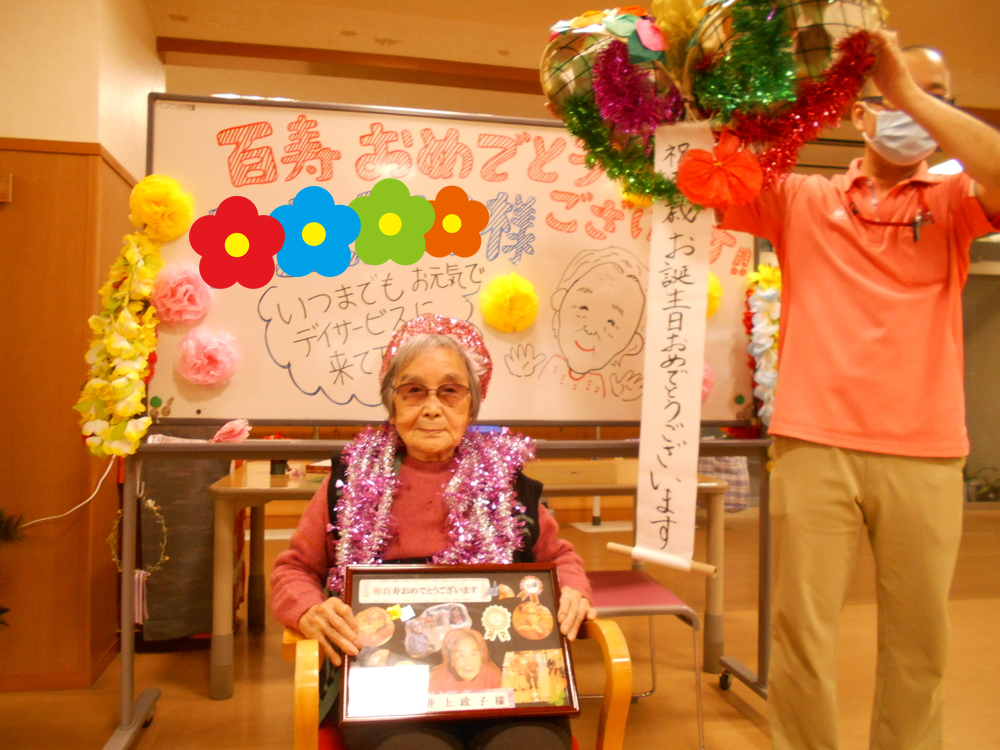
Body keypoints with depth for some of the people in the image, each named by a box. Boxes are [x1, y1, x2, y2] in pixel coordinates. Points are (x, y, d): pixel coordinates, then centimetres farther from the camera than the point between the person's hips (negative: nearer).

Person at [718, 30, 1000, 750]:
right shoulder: (800, 198, 11)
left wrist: (912, 93, -11)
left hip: (926, 452, 2)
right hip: (816, 444, -1)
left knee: (919, 635, 11)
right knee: (803, 629, 2)